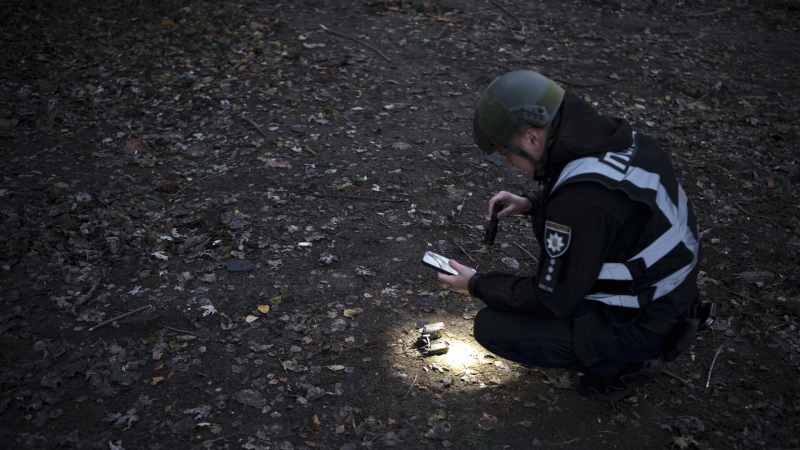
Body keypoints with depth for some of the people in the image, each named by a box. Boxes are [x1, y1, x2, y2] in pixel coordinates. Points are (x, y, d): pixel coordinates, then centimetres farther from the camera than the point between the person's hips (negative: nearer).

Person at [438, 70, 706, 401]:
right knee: (548, 224, 19)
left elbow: (552, 301, -21)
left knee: (491, 327, -9)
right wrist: (532, 203, 4)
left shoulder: (580, 201, -32)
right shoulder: (616, 138, -6)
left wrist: (477, 285, -6)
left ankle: (624, 362, 2)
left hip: (640, 326, -8)